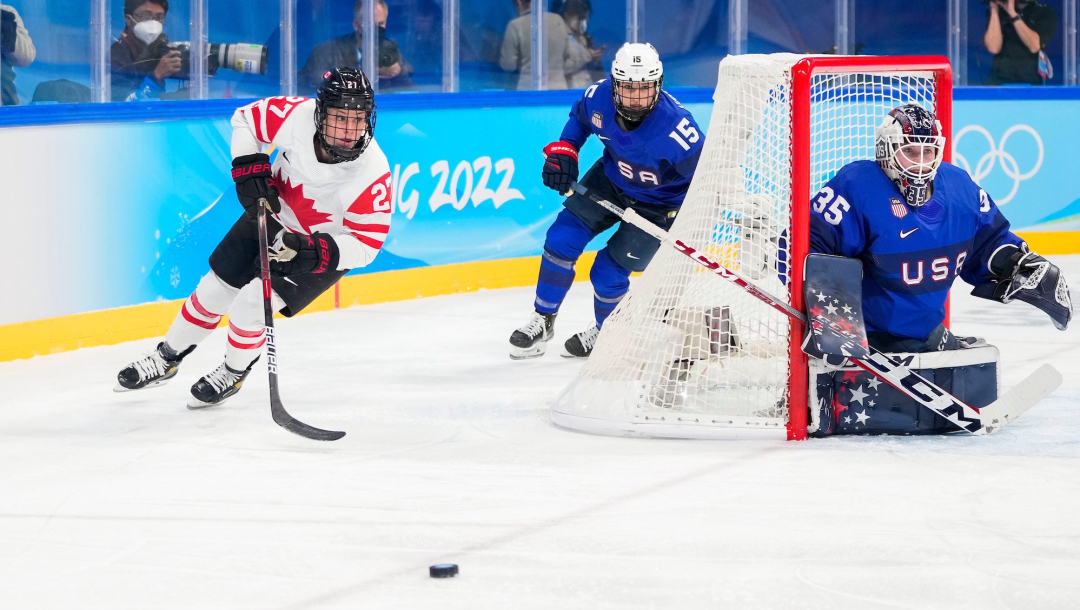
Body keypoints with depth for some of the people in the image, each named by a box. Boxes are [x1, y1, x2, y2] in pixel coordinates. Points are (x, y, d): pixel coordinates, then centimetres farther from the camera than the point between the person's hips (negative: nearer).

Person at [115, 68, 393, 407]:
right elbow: (247, 119, -8)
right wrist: (249, 169, -20)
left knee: (252, 302, -15)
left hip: (326, 245, -4)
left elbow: (365, 244, -27)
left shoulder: (372, 172, -35)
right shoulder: (297, 115, -29)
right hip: (273, 216, 4)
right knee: (215, 290, 10)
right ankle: (166, 359, 34)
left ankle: (233, 373, 14)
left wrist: (309, 250, -39)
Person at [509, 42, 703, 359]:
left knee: (608, 273, -7)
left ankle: (605, 330, 27)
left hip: (659, 203, -5)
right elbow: (579, 117, 5)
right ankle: (542, 319, 17)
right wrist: (563, 151, -7)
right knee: (561, 239, -5)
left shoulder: (675, 128, -38)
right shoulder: (598, 98, -21)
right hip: (612, 177, 5)